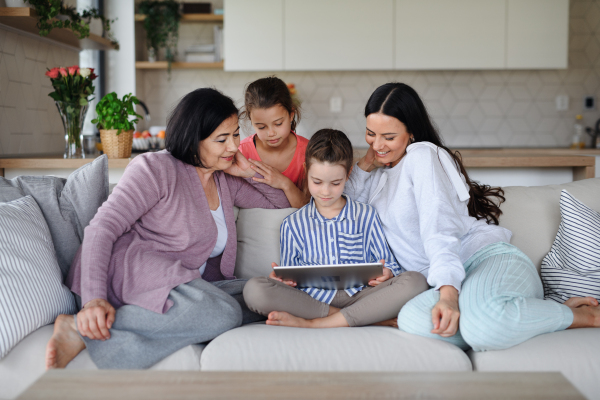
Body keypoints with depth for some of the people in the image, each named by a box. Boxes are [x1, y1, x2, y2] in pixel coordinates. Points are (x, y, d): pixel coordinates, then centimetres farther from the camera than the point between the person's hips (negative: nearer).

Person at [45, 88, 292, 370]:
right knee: (223, 314, -32)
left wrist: (252, 173, 10)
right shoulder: (156, 168, -4)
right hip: (130, 271, -8)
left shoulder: (226, 182, 20)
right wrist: (94, 298, -25)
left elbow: (281, 203, 31)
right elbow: (102, 228, -11)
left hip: (184, 284, 8)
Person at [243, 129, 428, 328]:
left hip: (357, 296, 0)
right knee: (254, 289, -29)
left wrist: (386, 273, -10)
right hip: (312, 300, 0)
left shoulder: (367, 216, 14)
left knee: (415, 281, -28)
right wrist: (281, 277, -7)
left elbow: (389, 264, 14)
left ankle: (312, 323, -29)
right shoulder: (292, 224, 15)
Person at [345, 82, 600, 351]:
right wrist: (365, 164, 14)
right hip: (448, 283, 5)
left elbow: (440, 230, -14)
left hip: (490, 259, -5)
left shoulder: (423, 155, 0)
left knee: (481, 320, -43)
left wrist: (449, 293, -28)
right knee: (411, 320, -34)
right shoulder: (380, 172, 24)